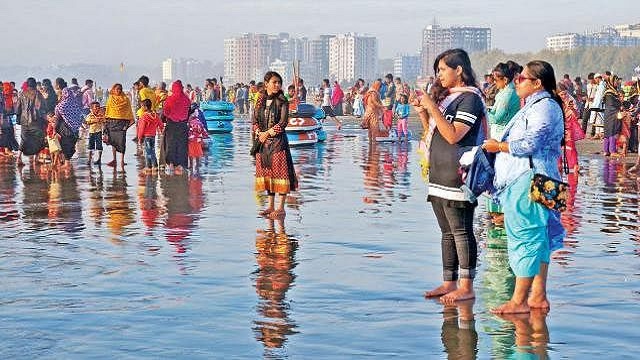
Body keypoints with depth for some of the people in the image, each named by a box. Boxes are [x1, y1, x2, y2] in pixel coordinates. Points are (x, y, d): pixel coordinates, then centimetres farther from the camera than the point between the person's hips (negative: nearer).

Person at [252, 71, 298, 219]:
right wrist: (259, 133, -8)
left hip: (278, 141, -5)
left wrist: (268, 133, -10)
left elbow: (283, 123, -11)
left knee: (279, 171, -6)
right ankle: (271, 206, 17)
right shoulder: (260, 101, 9)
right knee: (266, 172, 9)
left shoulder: (282, 102, -4)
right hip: (263, 142, 5)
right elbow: (255, 121, 9)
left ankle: (281, 208, -1)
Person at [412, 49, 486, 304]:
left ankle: (466, 286, -3)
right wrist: (422, 112, 7)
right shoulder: (445, 96, 19)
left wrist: (433, 108, -17)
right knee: (447, 232, 12)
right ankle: (449, 283, 17)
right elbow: (433, 132, 22)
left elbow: (453, 135, -18)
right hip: (439, 172, 9)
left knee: (461, 231, -6)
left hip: (457, 174, -9)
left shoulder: (469, 98, -8)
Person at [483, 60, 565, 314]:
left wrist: (499, 146, -8)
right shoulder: (534, 106, 22)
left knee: (525, 237, -10)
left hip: (529, 182, -11)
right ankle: (538, 296, 17)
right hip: (521, 181, 11)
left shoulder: (544, 107, -12)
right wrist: (501, 146, 14)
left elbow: (528, 145, -21)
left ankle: (519, 301, -10)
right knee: (537, 238, 12)